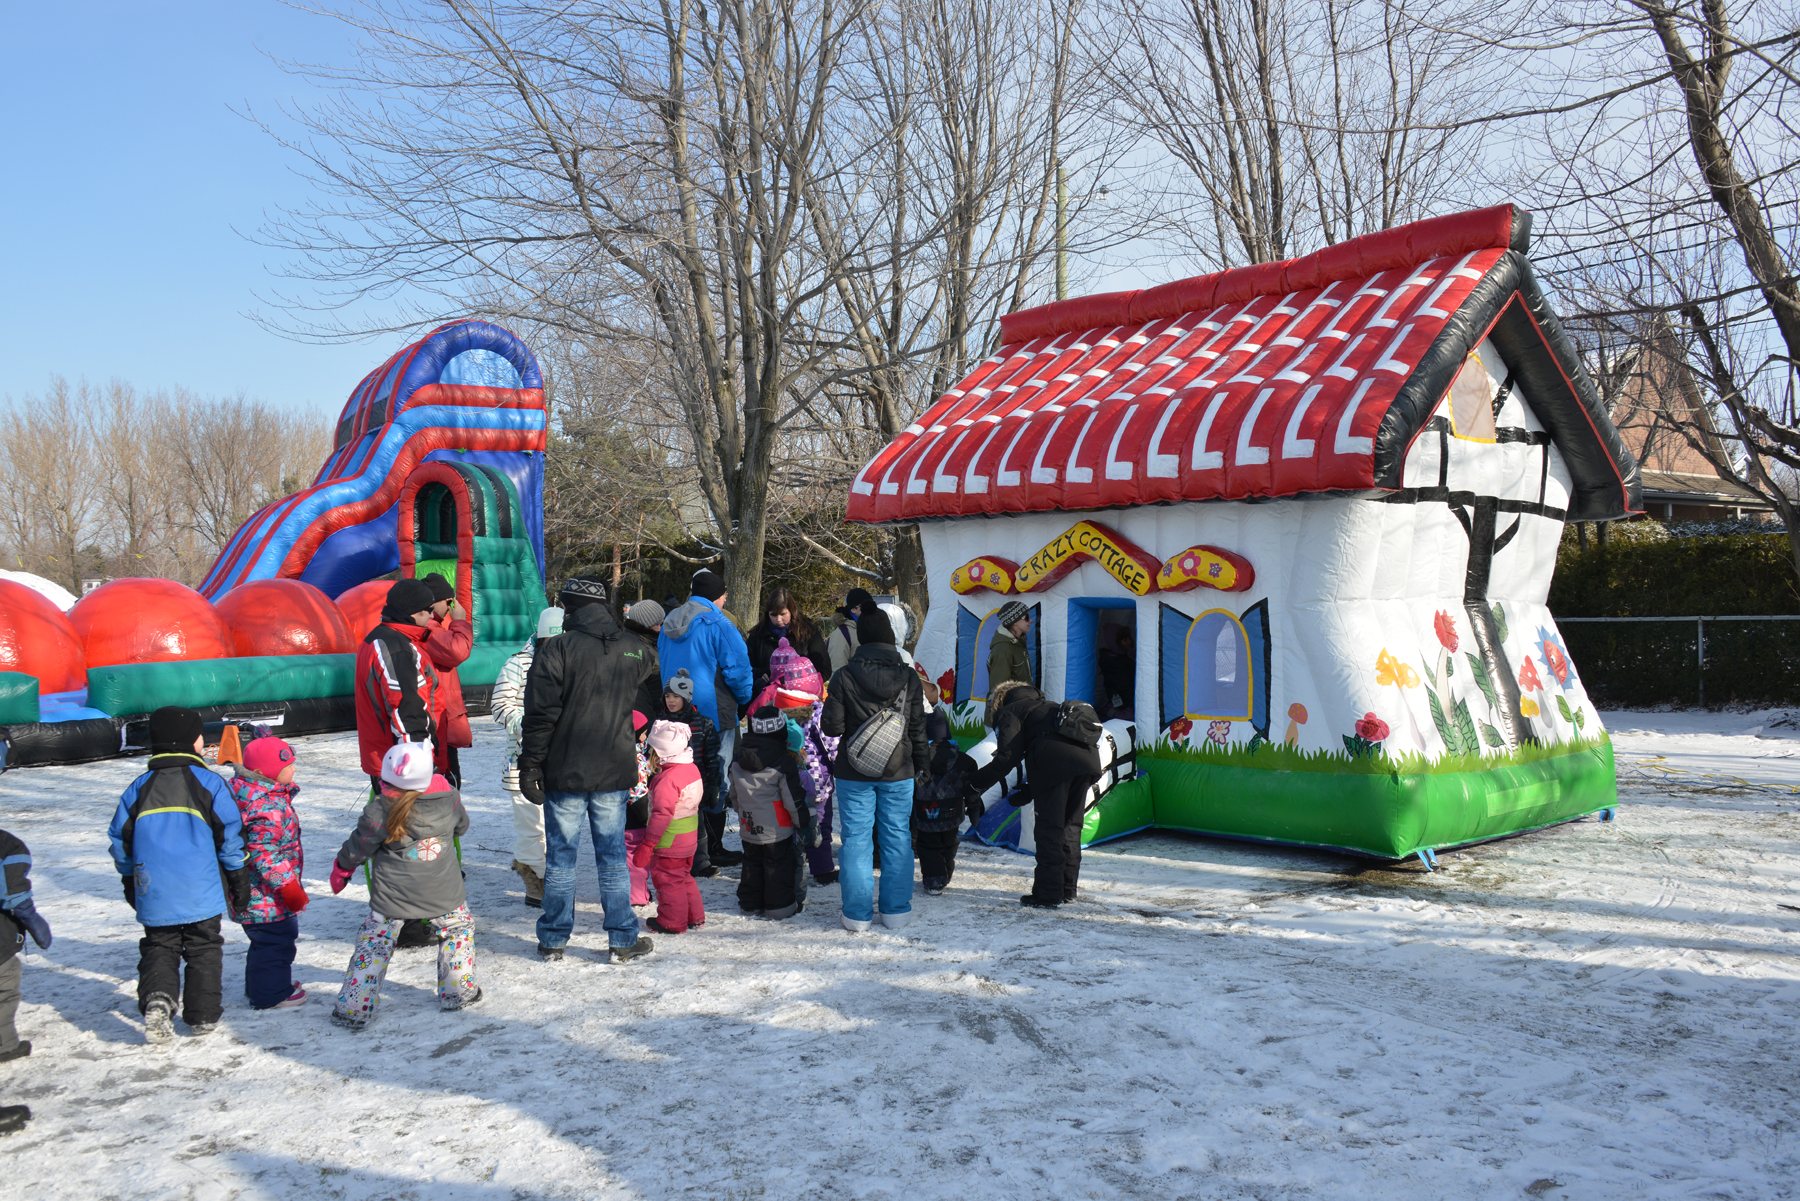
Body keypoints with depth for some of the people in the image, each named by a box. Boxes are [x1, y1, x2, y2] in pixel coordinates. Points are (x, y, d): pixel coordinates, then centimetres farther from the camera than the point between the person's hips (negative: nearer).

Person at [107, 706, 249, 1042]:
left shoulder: (139, 787, 4)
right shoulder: (208, 782, -6)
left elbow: (120, 839, 9)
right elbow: (230, 834, -5)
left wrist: (129, 880, 23)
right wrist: (238, 878, 4)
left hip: (154, 893, 2)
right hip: (201, 891, -2)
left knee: (158, 947, 14)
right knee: (204, 948, 10)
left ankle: (157, 997, -10)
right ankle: (202, 1014, 12)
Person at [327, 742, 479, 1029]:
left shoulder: (380, 810, -18)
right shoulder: (448, 797, -8)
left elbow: (357, 847, -4)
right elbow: (461, 826, 12)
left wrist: (341, 868, 16)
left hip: (393, 896, -2)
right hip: (443, 893, 2)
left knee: (374, 946, 10)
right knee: (459, 929, 23)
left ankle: (354, 1009, 14)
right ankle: (459, 992, 27)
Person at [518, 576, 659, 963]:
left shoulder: (557, 650, -10)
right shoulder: (635, 650, 4)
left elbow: (540, 714, -11)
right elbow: (647, 705, 13)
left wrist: (530, 766, -4)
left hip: (565, 771, -3)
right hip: (615, 771, 3)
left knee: (560, 855, 7)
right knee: (613, 855, 10)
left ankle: (553, 939, 17)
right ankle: (623, 939, 13)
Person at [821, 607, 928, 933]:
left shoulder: (844, 677, -10)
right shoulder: (909, 677, -3)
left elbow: (832, 726, -9)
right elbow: (918, 728, 2)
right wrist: (921, 765, 14)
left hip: (854, 772, -1)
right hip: (898, 772, 2)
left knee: (856, 839, 5)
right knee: (897, 838, 10)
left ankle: (858, 914, 8)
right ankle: (896, 910, 16)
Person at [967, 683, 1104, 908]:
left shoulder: (1010, 711, 15)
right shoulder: (1044, 705, 39)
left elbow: (1007, 758, 2)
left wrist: (977, 782, 12)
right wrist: (1027, 793, 40)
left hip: (1058, 759, -7)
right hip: (1089, 756, 8)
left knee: (1049, 826, 0)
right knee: (1070, 824, 17)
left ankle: (1048, 894, 2)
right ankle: (1068, 889, 23)